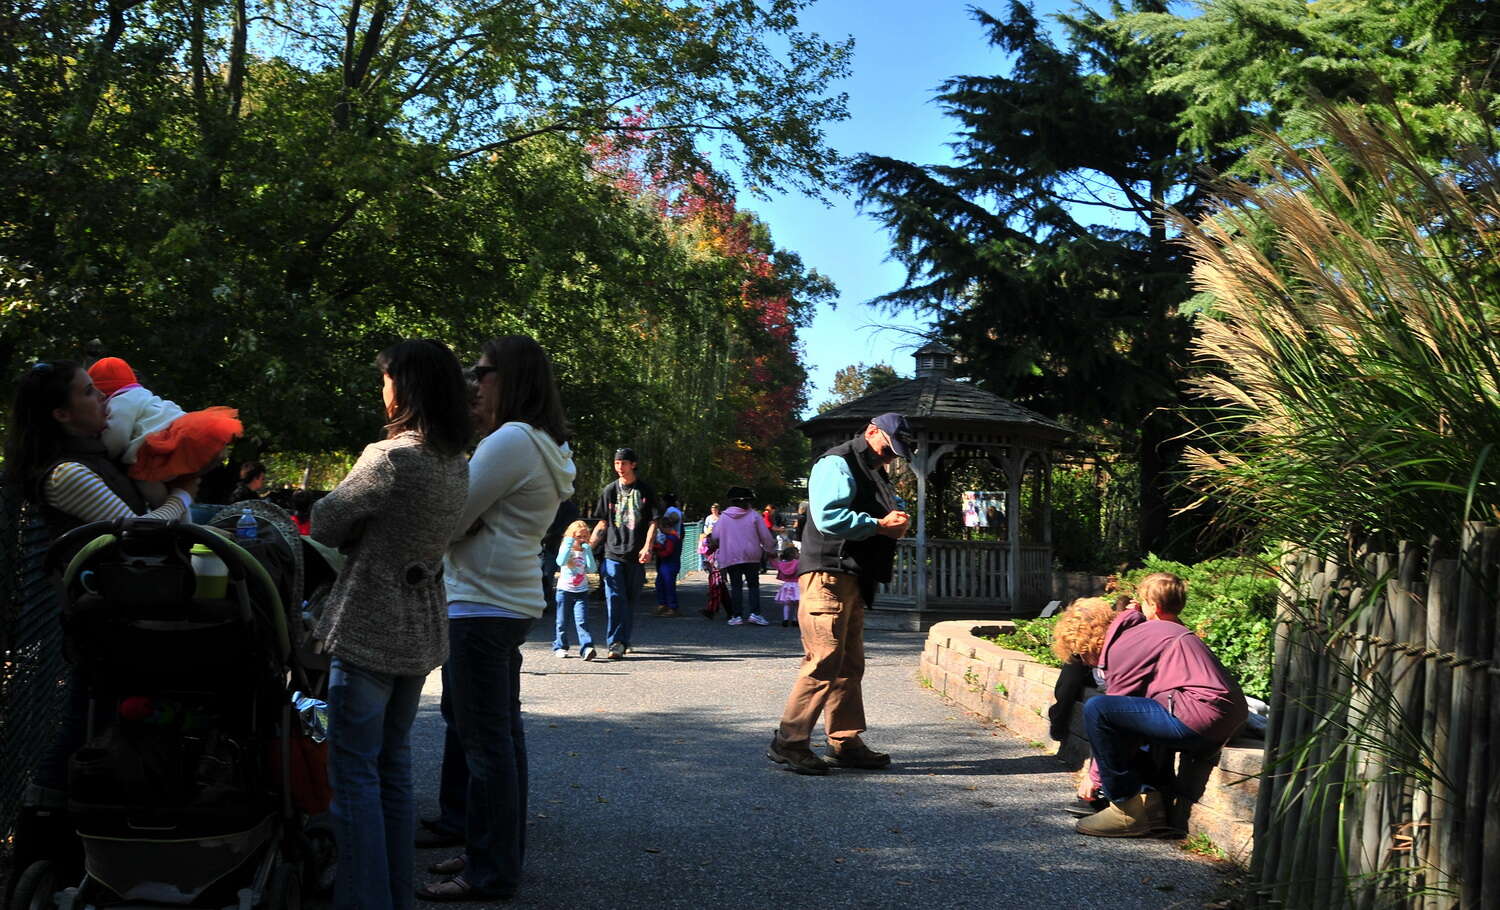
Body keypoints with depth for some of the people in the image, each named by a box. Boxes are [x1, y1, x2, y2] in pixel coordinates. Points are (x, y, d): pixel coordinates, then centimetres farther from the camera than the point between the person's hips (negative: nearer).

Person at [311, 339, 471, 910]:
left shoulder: (390, 459, -19)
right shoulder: (457, 467, 5)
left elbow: (324, 525, -8)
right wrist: (369, 530, 10)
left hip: (368, 633, -8)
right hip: (421, 633, 8)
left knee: (354, 772, 1)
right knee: (394, 766, 17)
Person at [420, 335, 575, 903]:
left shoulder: (511, 440, -16)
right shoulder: (548, 447, 15)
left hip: (483, 606, -10)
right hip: (511, 601, 10)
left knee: (484, 739, -4)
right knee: (500, 733, 16)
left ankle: (490, 874, 3)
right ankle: (499, 852, 26)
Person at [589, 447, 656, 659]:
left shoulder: (645, 490, 5)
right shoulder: (610, 490, 10)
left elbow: (653, 521, 3)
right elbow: (603, 522, 16)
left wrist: (647, 547, -9)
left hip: (636, 554, 0)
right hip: (613, 553, 1)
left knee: (631, 599, 5)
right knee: (614, 597, -11)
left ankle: (624, 641, 17)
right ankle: (615, 643, -13)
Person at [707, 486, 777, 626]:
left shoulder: (724, 517, 0)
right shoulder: (753, 516, -4)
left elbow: (714, 537, 8)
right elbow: (766, 536, 0)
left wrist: (713, 546, 30)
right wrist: (770, 550, 15)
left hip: (731, 558, 1)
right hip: (751, 557, -1)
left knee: (736, 586, 5)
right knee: (753, 585, 7)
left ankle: (737, 615, 1)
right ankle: (754, 613, -6)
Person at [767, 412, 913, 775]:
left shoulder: (873, 473, 23)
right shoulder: (837, 464, -9)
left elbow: (880, 514, 34)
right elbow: (829, 516, -23)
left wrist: (895, 522, 10)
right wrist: (879, 524, -18)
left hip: (854, 579, 11)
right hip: (828, 575, -11)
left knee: (850, 664, 13)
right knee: (824, 662, -13)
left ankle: (845, 743, 20)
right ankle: (788, 742, -9)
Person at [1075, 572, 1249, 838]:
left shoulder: (1133, 639, 4)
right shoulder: (1183, 634, 28)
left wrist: (1094, 775, 13)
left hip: (1200, 715, -10)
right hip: (1228, 724, 10)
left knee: (1096, 709, -13)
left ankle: (1128, 810, -6)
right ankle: (1151, 802, 15)